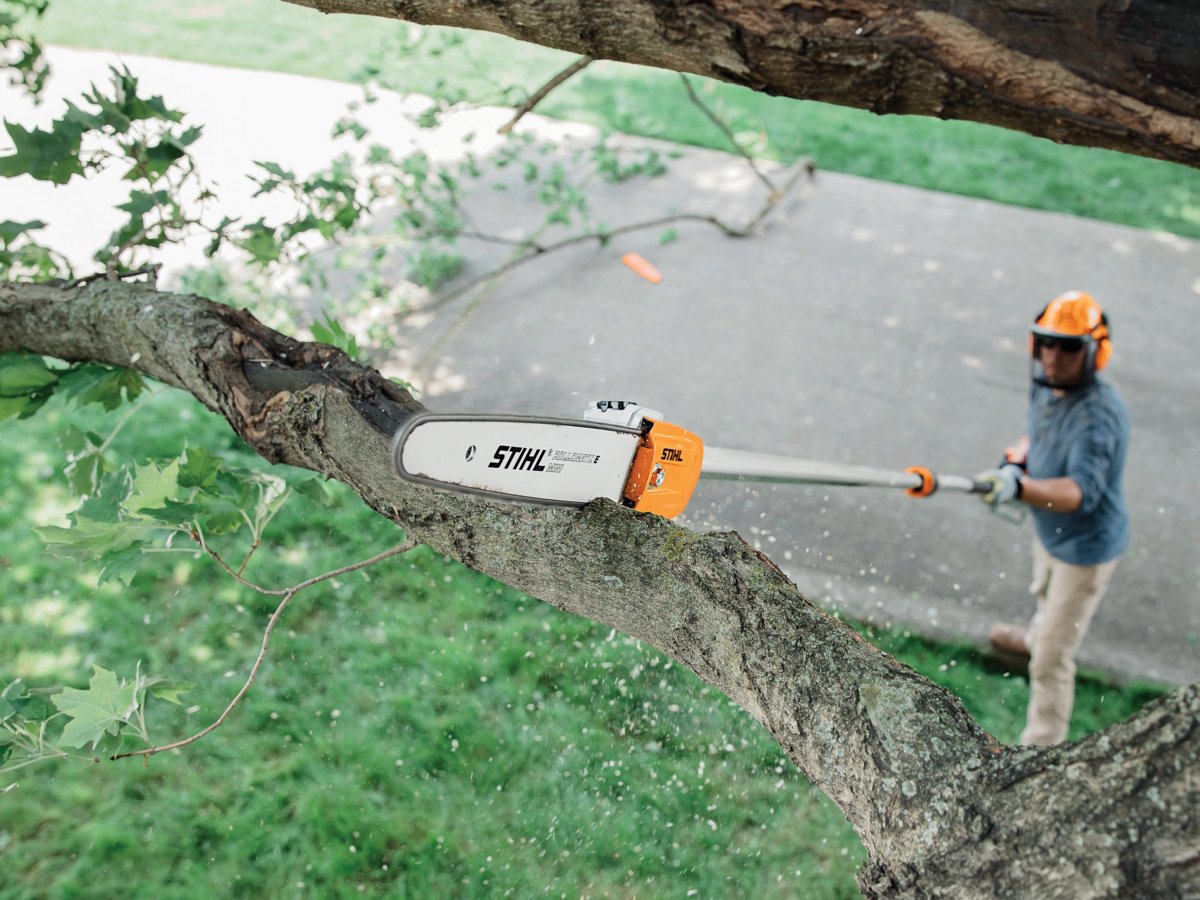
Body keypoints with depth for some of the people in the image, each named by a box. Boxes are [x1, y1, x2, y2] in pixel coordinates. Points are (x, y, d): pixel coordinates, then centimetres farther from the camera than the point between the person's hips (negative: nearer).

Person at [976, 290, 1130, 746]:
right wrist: (1017, 459, -7)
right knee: (1045, 594, 39)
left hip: (1085, 546, -9)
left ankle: (1042, 745, 16)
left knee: (1052, 660, -1)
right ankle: (1036, 637, 70)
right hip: (1050, 531, 9)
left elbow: (1082, 492, -47)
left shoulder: (1100, 413, -35)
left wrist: (1021, 488, -63)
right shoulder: (1046, 385, -9)